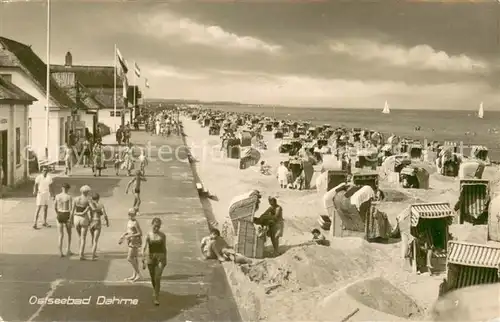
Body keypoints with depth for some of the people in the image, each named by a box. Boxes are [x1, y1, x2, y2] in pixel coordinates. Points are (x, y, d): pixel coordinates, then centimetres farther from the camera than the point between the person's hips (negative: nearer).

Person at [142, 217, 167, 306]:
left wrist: (165, 259, 13)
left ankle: (156, 297, -6)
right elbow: (144, 247, -7)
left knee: (157, 278, -12)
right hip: (150, 257, 1)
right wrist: (143, 260, -14)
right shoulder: (148, 235, -4)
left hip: (160, 257, -1)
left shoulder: (162, 235, -1)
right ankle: (155, 291, 41)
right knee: (152, 278, 15)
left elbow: (164, 248, 8)